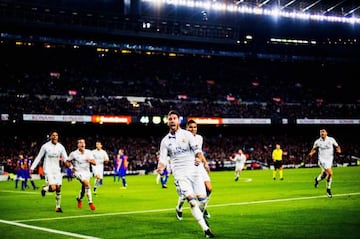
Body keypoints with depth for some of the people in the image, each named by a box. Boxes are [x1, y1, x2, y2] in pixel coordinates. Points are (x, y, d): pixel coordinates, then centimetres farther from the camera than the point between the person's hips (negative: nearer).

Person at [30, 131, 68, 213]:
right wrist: (32, 167, 1)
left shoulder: (61, 147, 3)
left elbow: (66, 158, 4)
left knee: (58, 188, 0)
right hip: (48, 169, -4)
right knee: (53, 188, -17)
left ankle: (58, 207, 12)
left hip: (57, 169, 4)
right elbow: (39, 157, 2)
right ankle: (45, 188, 17)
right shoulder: (45, 146, -5)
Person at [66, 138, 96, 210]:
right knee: (87, 183, -28)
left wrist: (90, 161, -23)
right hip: (78, 172, -5)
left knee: (84, 188, 14)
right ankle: (90, 202, -24)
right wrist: (71, 168, -11)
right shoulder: (73, 154, -9)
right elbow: (67, 161, 4)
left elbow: (94, 163, -3)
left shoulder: (89, 152, -2)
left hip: (87, 172, 5)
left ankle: (79, 199, 48)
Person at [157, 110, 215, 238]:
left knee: (202, 199, -5)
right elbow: (163, 159, 6)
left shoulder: (187, 134, 5)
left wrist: (204, 162, -24)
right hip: (179, 174, -1)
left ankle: (200, 215, 30)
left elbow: (197, 150, -5)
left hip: (193, 170, 1)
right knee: (191, 200, -16)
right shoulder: (165, 141, 8)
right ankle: (205, 229, -12)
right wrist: (160, 168, -17)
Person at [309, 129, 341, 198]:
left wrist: (338, 150, -14)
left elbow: (337, 146, 8)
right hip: (322, 160, -3)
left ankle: (317, 179, 44)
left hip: (329, 159, 4)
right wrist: (311, 153, -9)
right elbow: (314, 149, 11)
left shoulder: (331, 140, -2)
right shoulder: (317, 142, -4)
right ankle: (328, 189, 0)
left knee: (325, 174, 11)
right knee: (330, 173, -19)